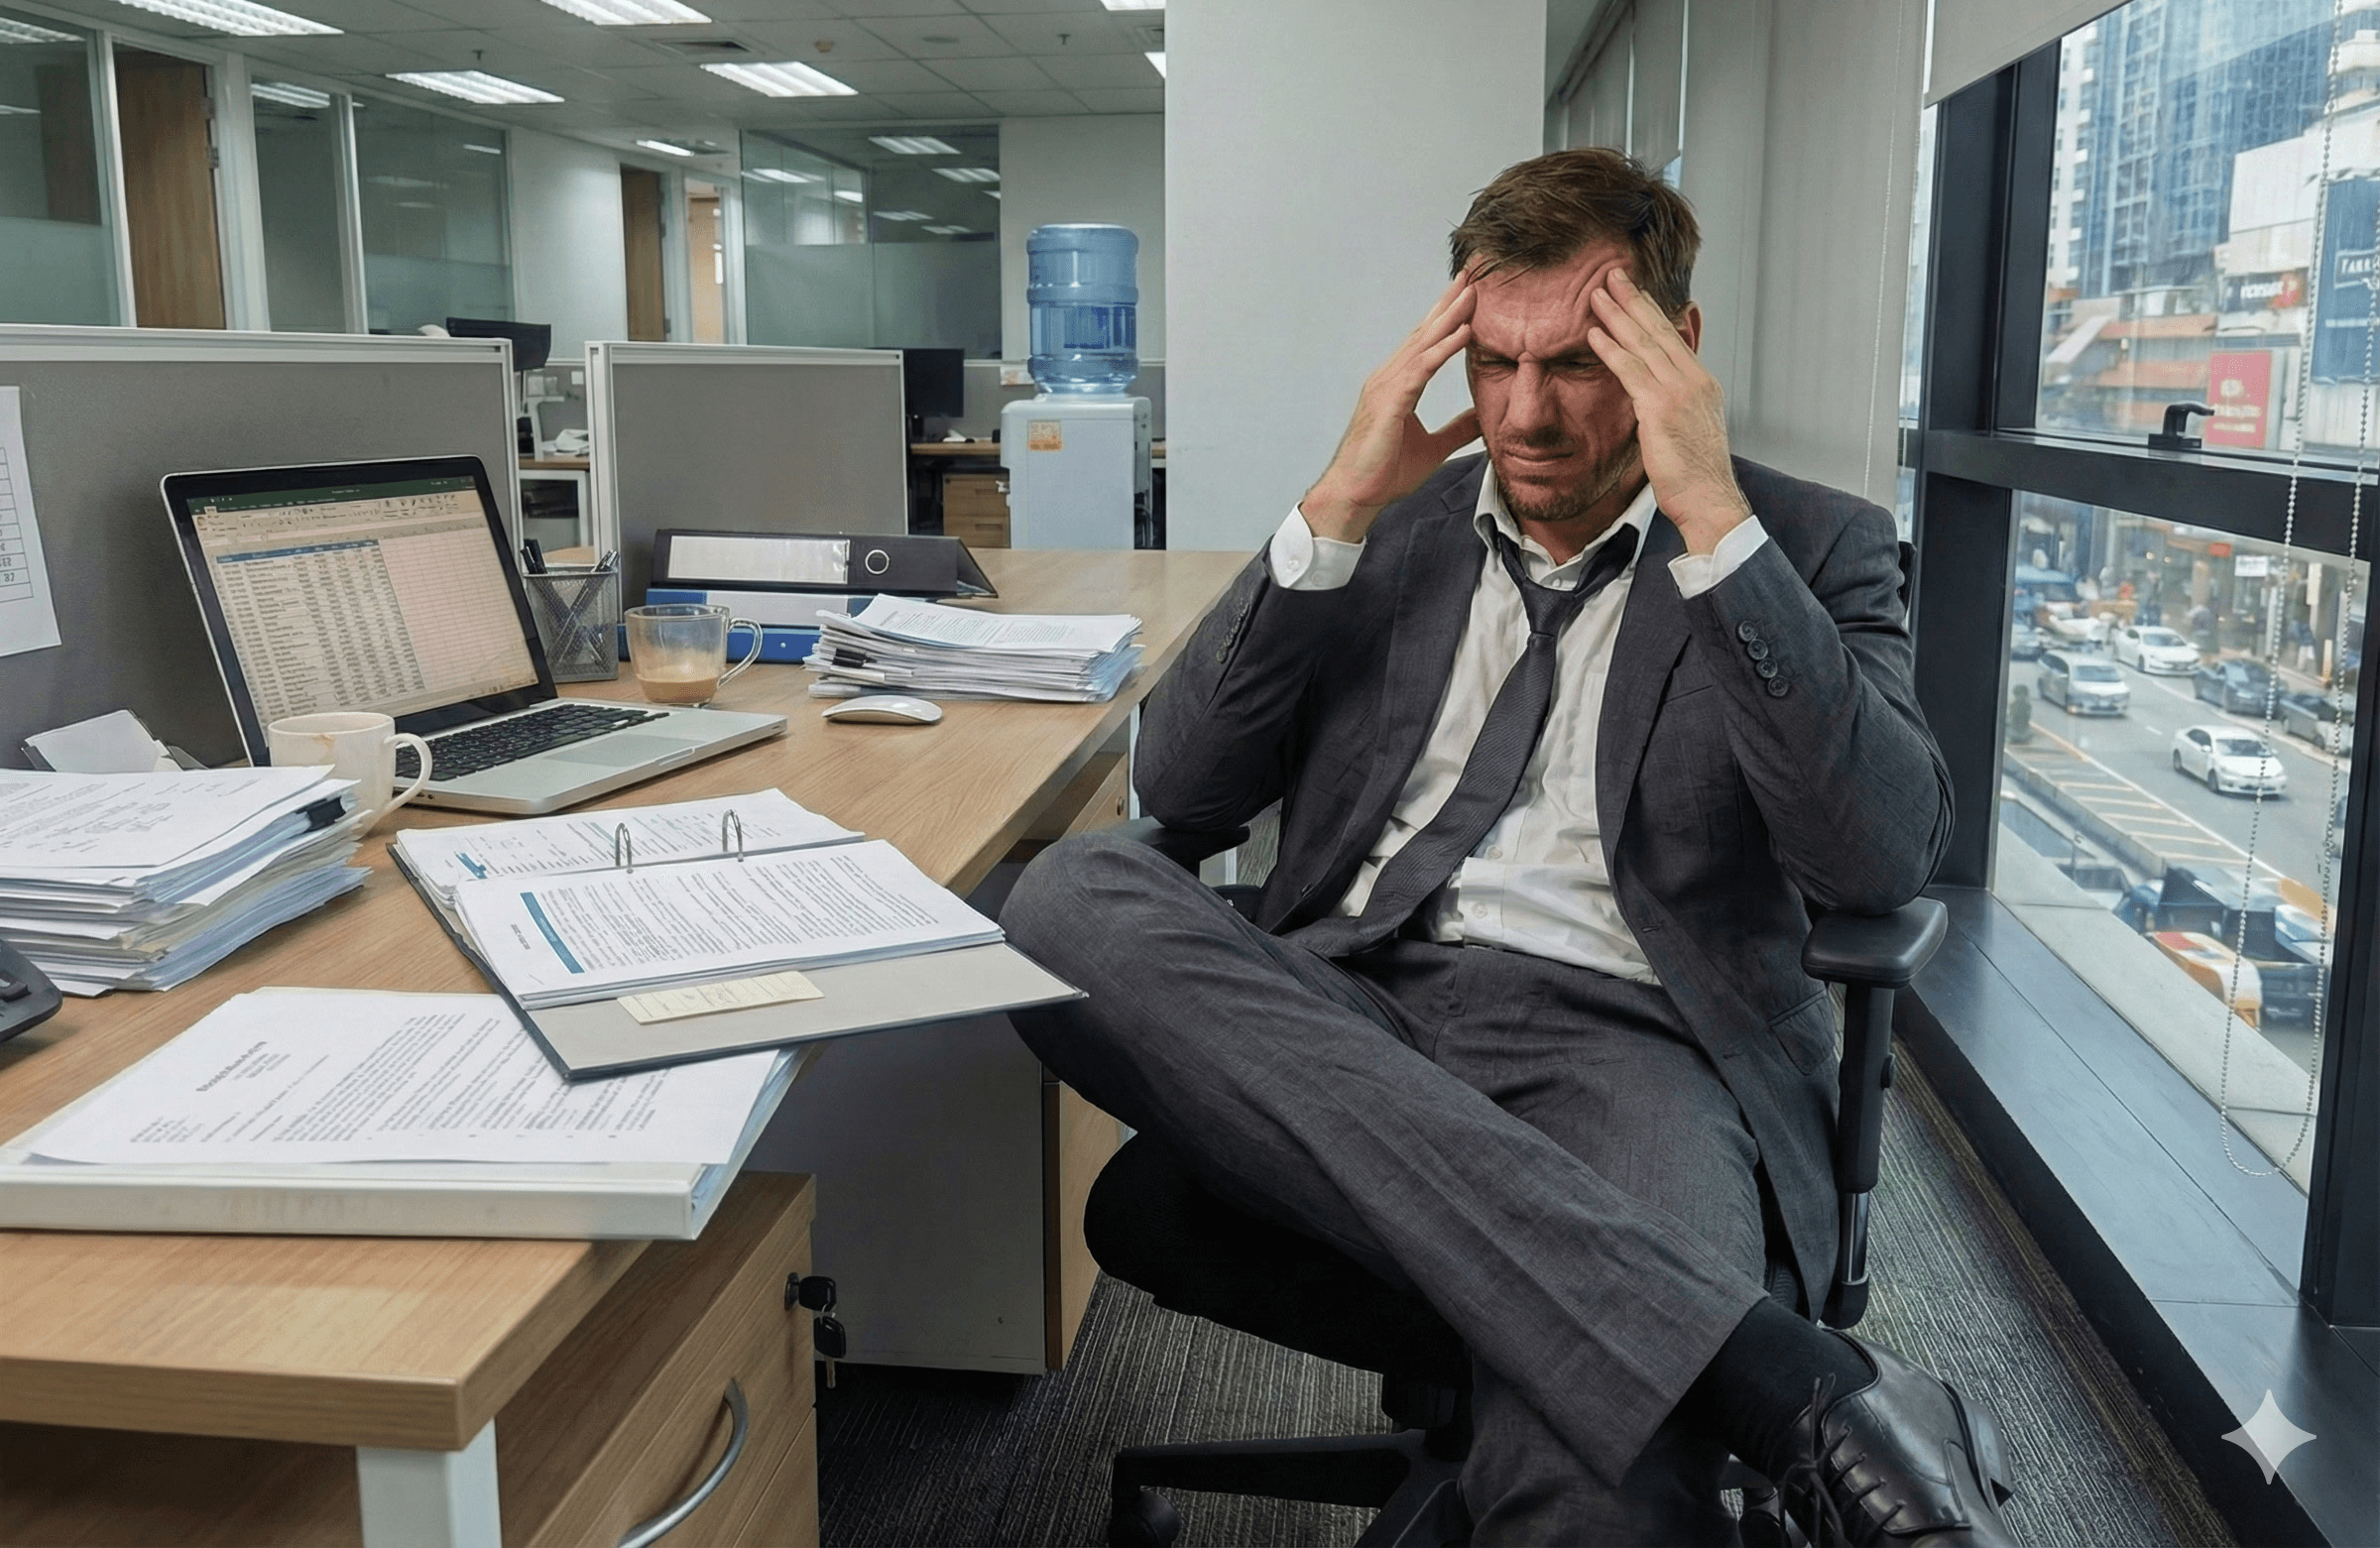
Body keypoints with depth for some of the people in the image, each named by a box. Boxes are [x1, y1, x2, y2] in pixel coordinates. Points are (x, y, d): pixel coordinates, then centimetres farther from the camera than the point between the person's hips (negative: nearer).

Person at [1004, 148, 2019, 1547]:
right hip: (1347, 1016, 7)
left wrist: (1714, 520, -12)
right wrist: (1338, 513, -1)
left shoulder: (1811, 547, 11)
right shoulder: (1390, 528, 19)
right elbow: (1181, 790, 9)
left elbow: (1885, 859, -6)